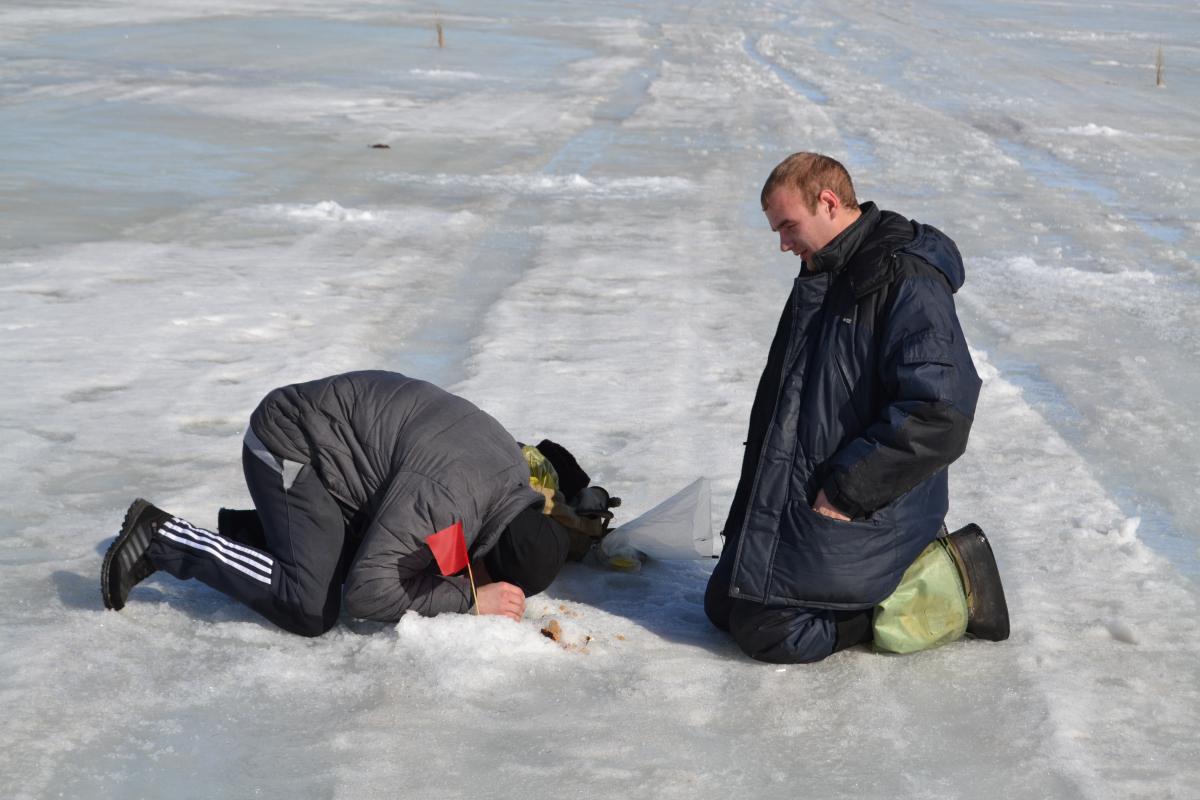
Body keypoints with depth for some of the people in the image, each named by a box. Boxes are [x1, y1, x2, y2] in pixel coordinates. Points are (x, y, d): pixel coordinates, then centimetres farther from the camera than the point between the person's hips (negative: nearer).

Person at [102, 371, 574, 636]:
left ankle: (242, 532, 20)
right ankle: (162, 539, -7)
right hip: (290, 449, -9)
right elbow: (366, 593, -31)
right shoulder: (442, 499, -33)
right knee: (311, 610, -17)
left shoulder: (514, 469, -5)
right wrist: (469, 597, -27)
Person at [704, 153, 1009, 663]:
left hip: (866, 512, -10)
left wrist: (847, 491, -22)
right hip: (796, 498, 10)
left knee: (767, 630, -15)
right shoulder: (819, 280, 13)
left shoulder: (908, 282, -18)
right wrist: (759, 498, 15)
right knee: (723, 606, 11)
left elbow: (939, 416, -26)